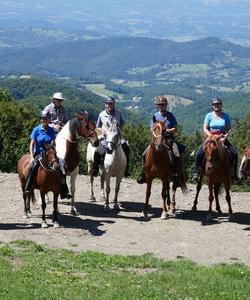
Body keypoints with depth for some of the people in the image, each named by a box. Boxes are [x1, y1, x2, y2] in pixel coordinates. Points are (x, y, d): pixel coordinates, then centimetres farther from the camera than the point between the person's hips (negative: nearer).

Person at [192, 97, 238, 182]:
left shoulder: (225, 116, 4)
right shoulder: (209, 115, 1)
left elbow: (229, 129, 3)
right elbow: (205, 128, -2)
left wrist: (225, 137, -14)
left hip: (222, 139, 1)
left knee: (234, 153, -15)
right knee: (199, 153, -21)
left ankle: (234, 172, 1)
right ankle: (195, 171, -7)